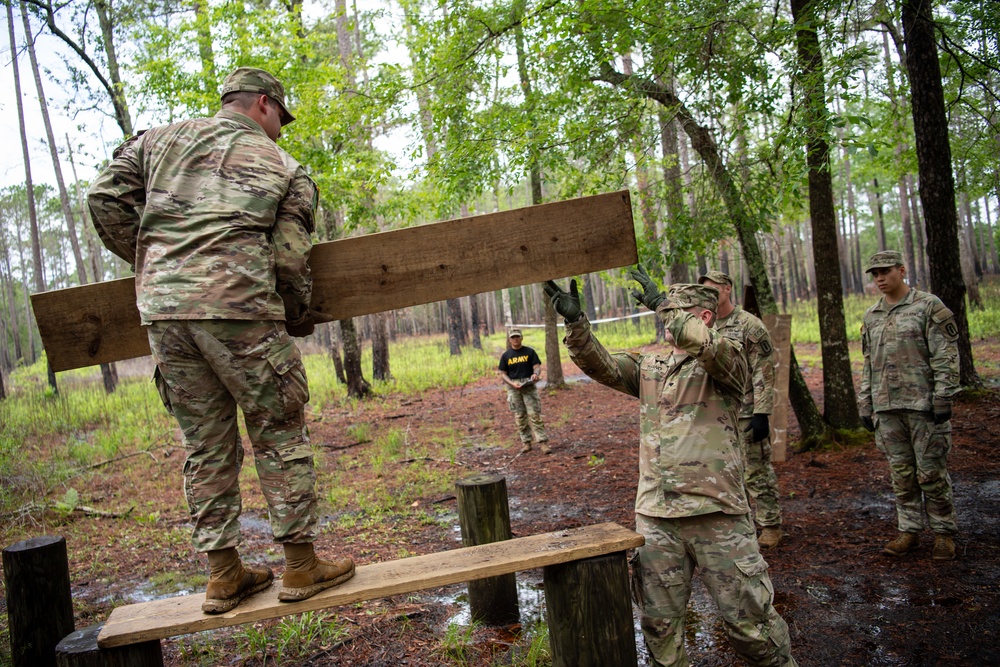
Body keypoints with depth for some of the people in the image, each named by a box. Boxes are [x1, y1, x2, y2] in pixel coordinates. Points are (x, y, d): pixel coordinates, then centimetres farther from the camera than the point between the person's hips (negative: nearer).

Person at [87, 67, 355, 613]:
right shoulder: (284, 167, 11)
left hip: (161, 308, 5)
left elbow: (106, 199, 13)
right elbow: (290, 258, 1)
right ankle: (300, 565, 13)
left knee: (205, 444, 12)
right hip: (236, 306, -4)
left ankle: (223, 574, 20)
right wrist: (300, 318, 17)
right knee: (278, 434, 6)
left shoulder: (160, 140, 20)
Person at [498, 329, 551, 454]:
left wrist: (536, 374, -23)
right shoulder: (506, 355, 9)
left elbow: (537, 367, 1)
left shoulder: (529, 352, 7)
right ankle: (525, 442, 13)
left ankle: (543, 442, -9)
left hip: (529, 386, -2)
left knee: (534, 415, -8)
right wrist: (512, 383, -11)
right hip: (513, 388, 2)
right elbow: (503, 374, 7)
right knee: (519, 416, 5)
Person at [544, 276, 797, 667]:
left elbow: (702, 343, -25)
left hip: (716, 514, -5)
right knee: (659, 622, 14)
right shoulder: (649, 369, 14)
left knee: (749, 620, 6)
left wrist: (661, 304, -12)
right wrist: (575, 321, -14)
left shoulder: (725, 361, -2)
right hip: (656, 517, 5)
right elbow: (600, 364, 0)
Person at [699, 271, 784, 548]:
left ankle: (771, 526, 13)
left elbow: (764, 372, -14)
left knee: (757, 472, 1)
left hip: (746, 414, -7)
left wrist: (761, 414, -19)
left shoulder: (750, 325, -11)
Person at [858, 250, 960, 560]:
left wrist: (942, 400, -14)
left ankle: (944, 533, 16)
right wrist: (865, 405, 14)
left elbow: (946, 357, -7)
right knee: (901, 474, 9)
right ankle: (909, 530, 18)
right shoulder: (871, 317, 14)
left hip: (923, 405, -5)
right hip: (886, 408, 5)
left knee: (931, 472, 2)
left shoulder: (929, 306, -3)